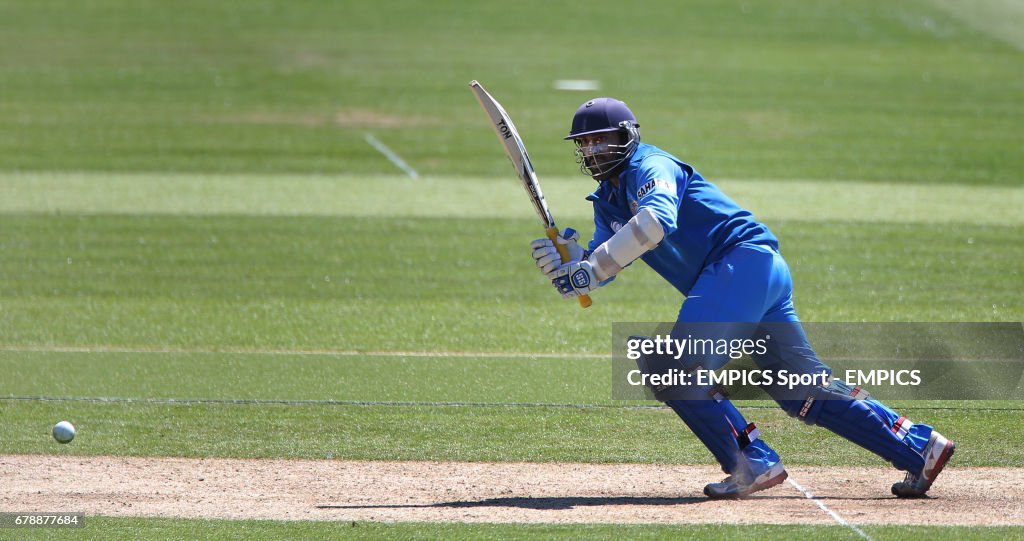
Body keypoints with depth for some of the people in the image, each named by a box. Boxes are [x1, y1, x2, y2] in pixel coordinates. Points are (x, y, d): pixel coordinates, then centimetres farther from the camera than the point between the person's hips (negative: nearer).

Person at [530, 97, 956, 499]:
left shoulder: (649, 166, -5)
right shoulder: (607, 201, 22)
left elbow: (657, 220, -27)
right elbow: (596, 269, 14)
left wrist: (592, 269, -27)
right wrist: (563, 259, -8)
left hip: (746, 259, -9)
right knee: (806, 393, 8)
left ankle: (752, 464, -15)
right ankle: (919, 446, 10)